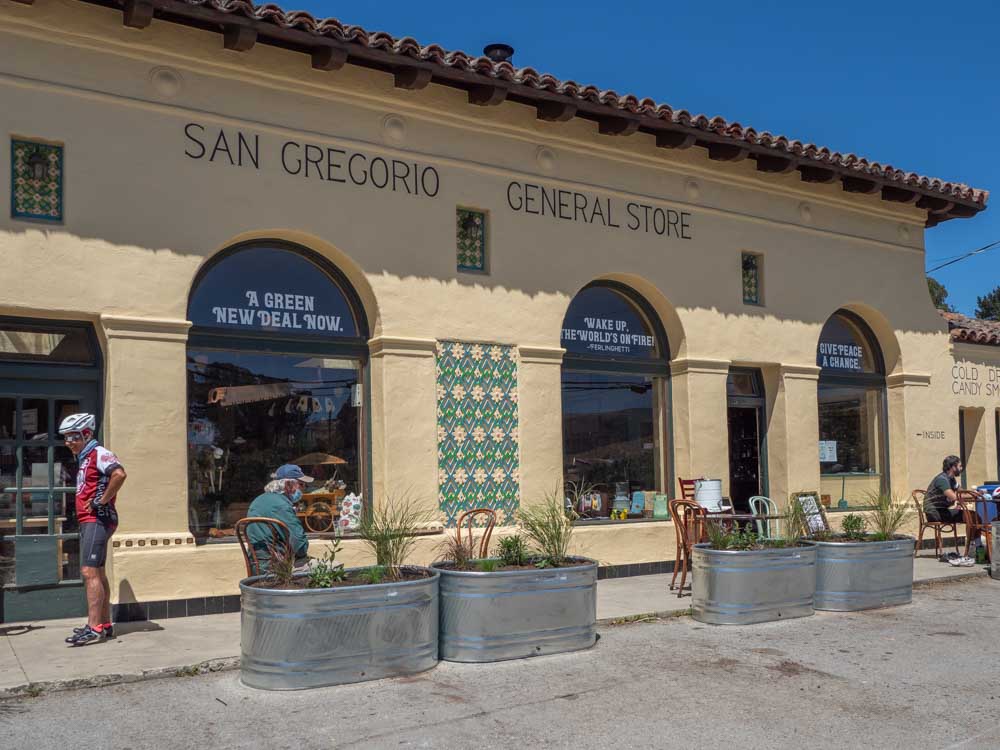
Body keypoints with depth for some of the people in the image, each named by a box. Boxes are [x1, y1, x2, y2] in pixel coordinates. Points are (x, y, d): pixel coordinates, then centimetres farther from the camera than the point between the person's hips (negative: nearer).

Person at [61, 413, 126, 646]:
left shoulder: (99, 454, -11)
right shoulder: (84, 459, 19)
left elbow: (119, 474, -31)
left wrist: (102, 501, -23)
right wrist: (87, 505, 15)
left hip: (98, 520, -11)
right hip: (88, 522, 11)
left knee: (90, 572, -14)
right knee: (96, 573, 13)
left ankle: (94, 628, -16)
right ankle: (104, 624, 19)